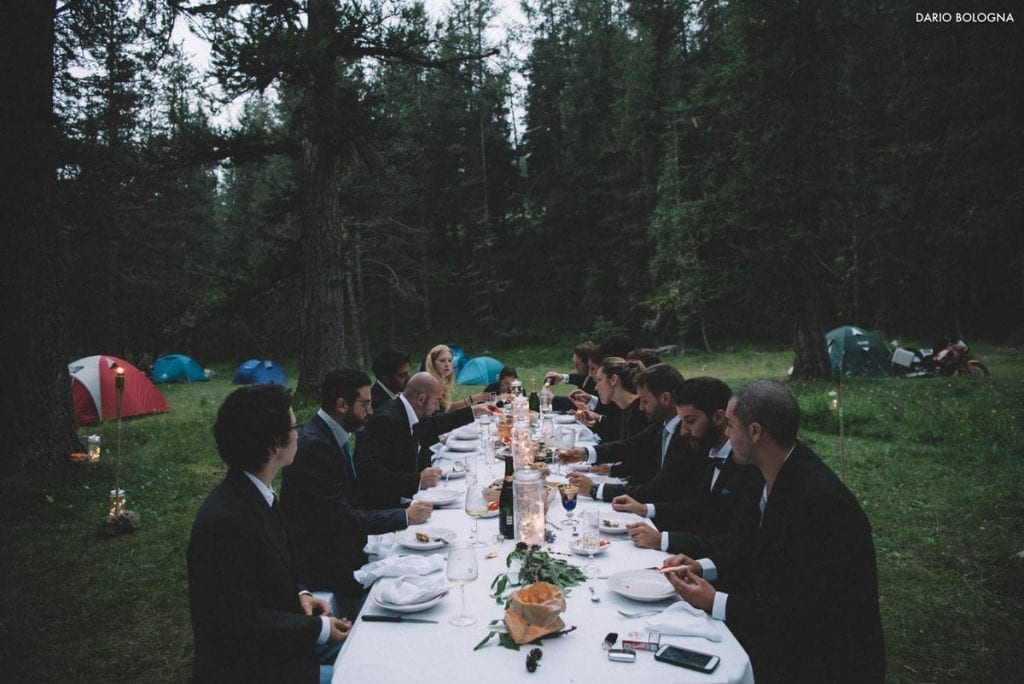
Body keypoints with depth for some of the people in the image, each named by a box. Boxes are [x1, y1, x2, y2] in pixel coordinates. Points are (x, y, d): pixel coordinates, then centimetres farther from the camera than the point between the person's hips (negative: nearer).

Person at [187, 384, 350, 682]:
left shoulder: (254, 495, -2)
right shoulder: (226, 519, -29)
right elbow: (242, 621, -24)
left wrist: (300, 594, -3)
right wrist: (319, 629, -16)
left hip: (273, 646, 7)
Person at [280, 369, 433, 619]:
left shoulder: (329, 436, 6)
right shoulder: (313, 445, -22)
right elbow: (342, 517, -23)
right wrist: (405, 516, -18)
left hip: (339, 546, 9)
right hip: (319, 560, -9)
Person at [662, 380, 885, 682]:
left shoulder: (820, 501, -29)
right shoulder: (781, 475, -2)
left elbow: (808, 614, -27)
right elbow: (759, 547, 11)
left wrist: (716, 602, -23)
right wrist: (702, 566, -3)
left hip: (829, 659, -7)